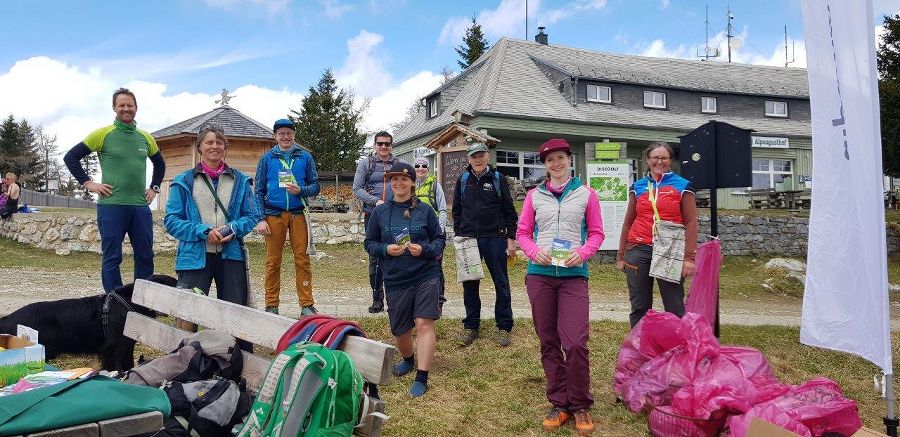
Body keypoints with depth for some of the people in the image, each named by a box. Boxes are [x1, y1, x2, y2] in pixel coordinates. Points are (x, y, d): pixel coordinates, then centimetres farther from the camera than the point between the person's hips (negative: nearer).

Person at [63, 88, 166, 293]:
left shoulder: (145, 137, 12)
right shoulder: (103, 134, 0)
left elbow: (160, 164, 28)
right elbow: (71, 157, 3)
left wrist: (154, 188, 17)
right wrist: (88, 183, -3)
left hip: (141, 206, 4)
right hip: (111, 206, -4)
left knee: (145, 256, 7)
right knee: (112, 258, 1)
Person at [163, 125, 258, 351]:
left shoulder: (240, 181, 9)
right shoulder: (184, 181, 4)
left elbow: (252, 216, 9)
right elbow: (171, 220, -1)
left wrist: (233, 229, -13)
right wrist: (204, 232, -15)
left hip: (231, 255, 1)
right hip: (195, 256, -1)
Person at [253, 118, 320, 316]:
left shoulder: (305, 157, 10)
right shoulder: (267, 158, 10)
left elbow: (315, 186, 10)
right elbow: (259, 191, 7)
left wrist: (300, 191, -12)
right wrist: (260, 219, -2)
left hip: (298, 214, 0)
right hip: (274, 215, 0)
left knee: (302, 259, -3)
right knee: (273, 261, 1)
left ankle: (307, 305, 1)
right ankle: (271, 305, 10)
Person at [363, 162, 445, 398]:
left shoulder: (424, 210, -1)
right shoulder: (380, 212, 2)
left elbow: (440, 239, 4)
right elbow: (369, 243, 7)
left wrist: (424, 250, -15)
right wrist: (386, 249, -12)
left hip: (426, 275, -2)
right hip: (395, 279, 2)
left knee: (424, 324, -11)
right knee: (399, 329, 13)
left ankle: (421, 378, -4)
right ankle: (408, 359, 45)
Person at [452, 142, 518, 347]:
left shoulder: (498, 179, 2)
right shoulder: (463, 181, 9)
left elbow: (509, 211, 2)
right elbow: (456, 210, 14)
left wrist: (511, 238, -3)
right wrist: (458, 235, 7)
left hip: (494, 238, -2)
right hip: (468, 238, 2)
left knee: (501, 283, 3)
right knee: (469, 284, 6)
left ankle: (504, 327, 14)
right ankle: (471, 326, 18)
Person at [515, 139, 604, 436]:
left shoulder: (586, 194, 6)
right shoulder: (534, 195, 9)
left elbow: (597, 233, 6)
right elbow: (523, 232, 9)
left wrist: (582, 253, -12)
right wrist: (535, 251, -10)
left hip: (573, 275, -2)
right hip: (539, 275, 2)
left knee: (576, 343, -10)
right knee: (548, 342, 7)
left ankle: (580, 406, 9)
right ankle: (559, 403, 20)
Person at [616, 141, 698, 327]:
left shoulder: (682, 186, 5)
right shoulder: (638, 187, 13)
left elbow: (691, 223, 0)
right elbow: (628, 223, 16)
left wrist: (689, 257, -8)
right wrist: (620, 255, 13)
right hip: (638, 250, 3)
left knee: (675, 308, -2)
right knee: (639, 307, 7)